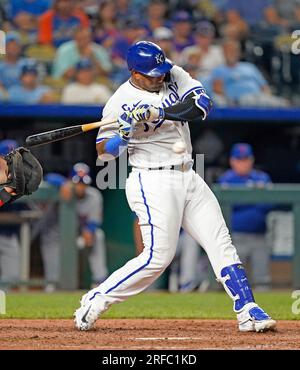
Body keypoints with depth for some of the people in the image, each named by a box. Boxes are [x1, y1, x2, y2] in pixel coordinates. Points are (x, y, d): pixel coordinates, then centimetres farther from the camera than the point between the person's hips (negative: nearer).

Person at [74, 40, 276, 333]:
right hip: (153, 182, -6)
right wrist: (123, 135, -30)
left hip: (189, 178, 7)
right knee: (158, 256, -13)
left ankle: (247, 311, 2)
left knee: (221, 244, 2)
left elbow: (202, 105, -12)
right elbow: (103, 151, -10)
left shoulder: (175, 76, 3)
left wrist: (159, 114, -24)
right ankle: (96, 300, -3)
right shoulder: (120, 102, -10)